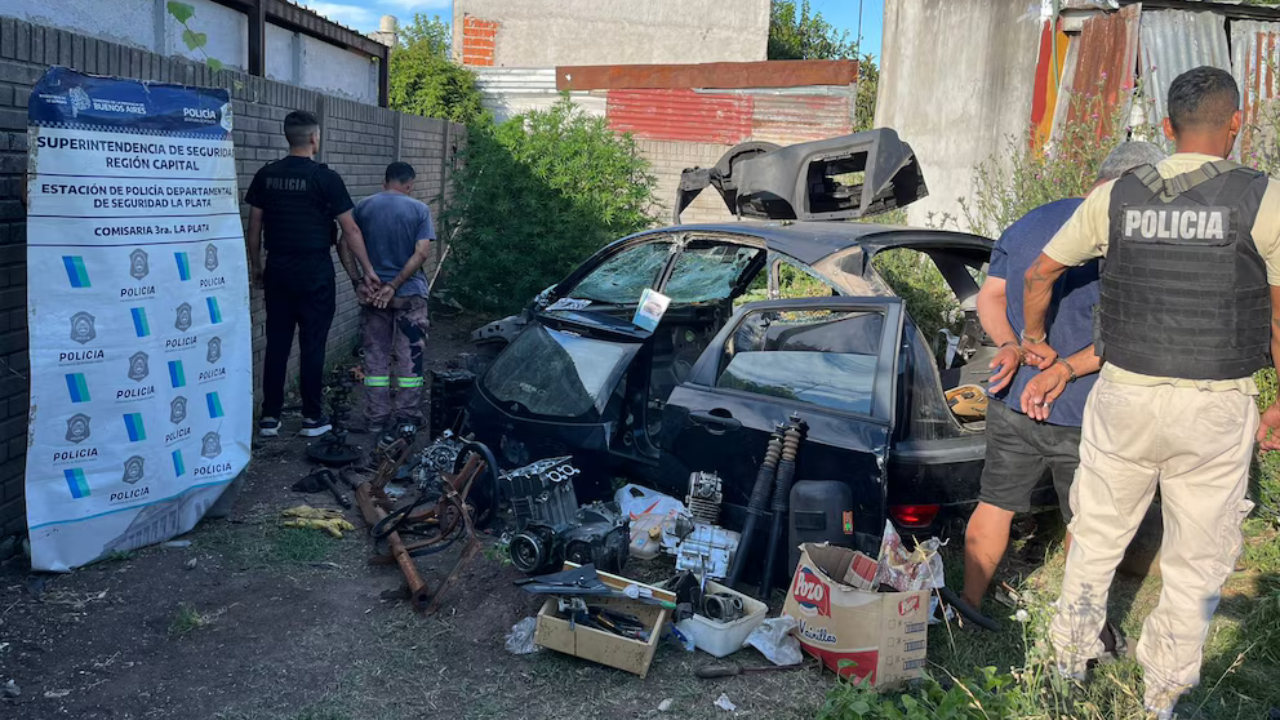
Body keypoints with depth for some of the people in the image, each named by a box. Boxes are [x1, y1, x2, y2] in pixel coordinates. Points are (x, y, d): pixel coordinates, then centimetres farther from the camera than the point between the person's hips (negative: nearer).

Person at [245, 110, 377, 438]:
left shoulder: (266, 175, 4)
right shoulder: (325, 177, -9)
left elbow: (254, 226, 8)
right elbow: (350, 230, -7)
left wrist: (256, 266, 19)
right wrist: (369, 270, 0)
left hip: (277, 271, 4)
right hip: (314, 273, -4)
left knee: (276, 344, 9)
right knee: (312, 345, 3)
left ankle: (270, 416, 14)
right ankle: (312, 417, 10)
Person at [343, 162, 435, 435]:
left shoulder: (363, 207, 2)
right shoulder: (420, 209, -5)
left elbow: (345, 247, -3)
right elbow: (421, 253, -14)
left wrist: (358, 283, -5)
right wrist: (394, 286, -13)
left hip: (373, 293, 2)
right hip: (410, 294, -2)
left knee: (375, 356, 11)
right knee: (409, 357, 7)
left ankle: (375, 418, 15)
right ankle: (407, 417, 12)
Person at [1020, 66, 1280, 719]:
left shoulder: (1116, 197, -1)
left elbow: (1039, 273, 8)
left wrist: (1033, 337, 25)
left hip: (1124, 397, 2)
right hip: (1216, 411, -2)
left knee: (1097, 537, 19)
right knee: (1196, 563, 14)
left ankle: (1072, 656, 35)